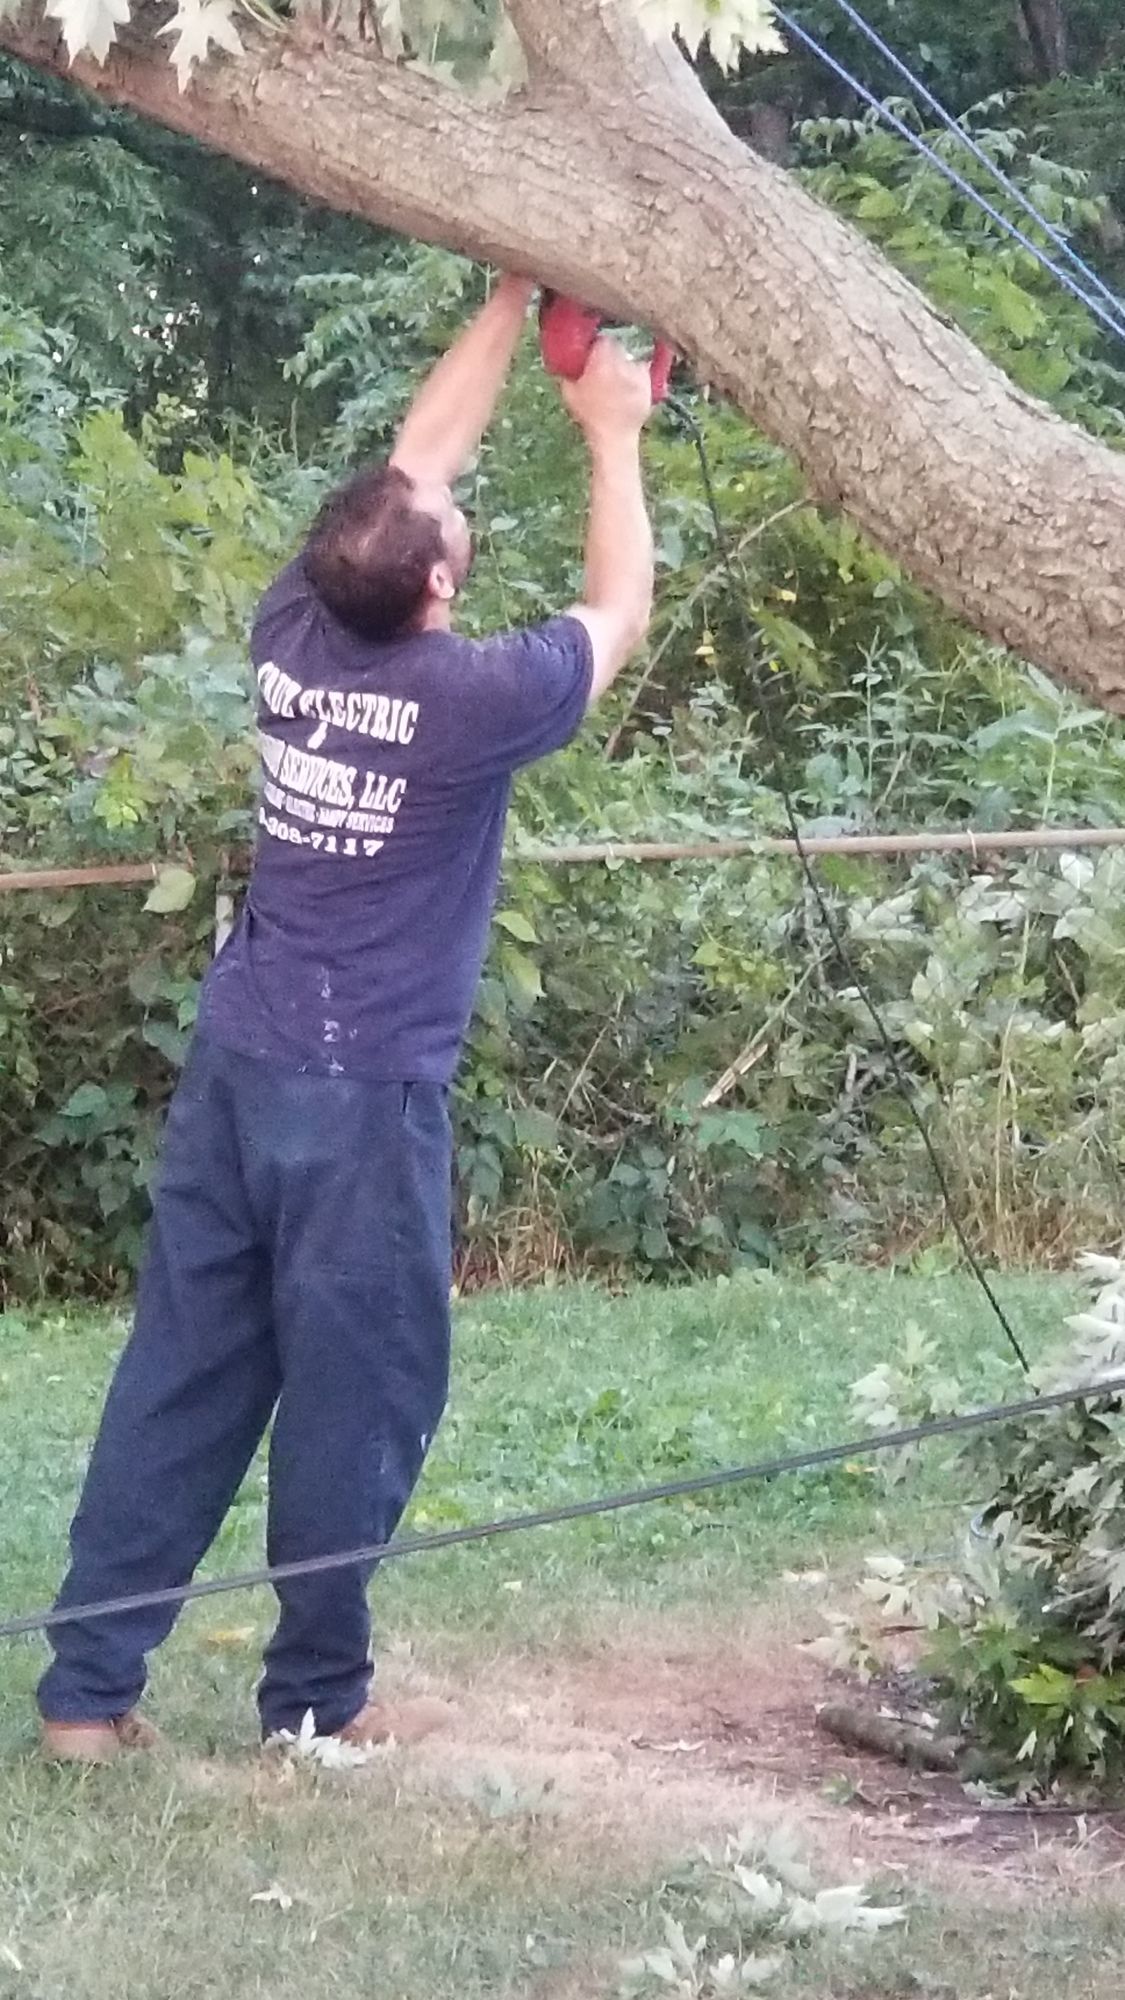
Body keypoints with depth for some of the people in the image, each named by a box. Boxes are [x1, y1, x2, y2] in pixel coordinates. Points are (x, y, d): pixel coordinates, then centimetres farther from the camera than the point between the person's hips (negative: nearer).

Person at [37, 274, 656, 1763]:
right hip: (365, 1097, -6)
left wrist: (518, 297, 15)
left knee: (183, 1371, 8)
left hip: (237, 1066, 6)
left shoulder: (294, 636, -1)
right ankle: (319, 1697, 16)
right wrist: (612, 435, 13)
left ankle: (88, 1686, 8)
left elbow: (414, 461, 13)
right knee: (354, 1396, 6)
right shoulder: (473, 699, -16)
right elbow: (621, 611, 3)